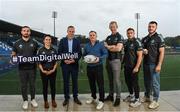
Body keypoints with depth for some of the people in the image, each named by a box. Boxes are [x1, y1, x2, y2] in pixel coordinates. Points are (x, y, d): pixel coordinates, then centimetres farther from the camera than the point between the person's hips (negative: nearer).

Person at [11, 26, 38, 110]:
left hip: (32, 67, 0)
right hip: (22, 68, 0)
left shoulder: (34, 43, 3)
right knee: (23, 85, 8)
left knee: (32, 84, 11)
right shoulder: (17, 43, 2)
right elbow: (13, 54, 11)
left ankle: (33, 99, 27)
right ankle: (25, 100, 23)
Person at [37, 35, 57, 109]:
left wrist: (53, 69, -7)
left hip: (52, 71, 1)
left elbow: (56, 61, 6)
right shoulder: (40, 50, 1)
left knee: (53, 86, 7)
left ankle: (53, 100, 20)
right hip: (44, 71, -1)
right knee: (45, 86, 5)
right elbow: (39, 62, 0)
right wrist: (42, 70, -11)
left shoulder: (54, 50, 5)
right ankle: (46, 101, 17)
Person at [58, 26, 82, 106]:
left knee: (75, 81, 8)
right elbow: (59, 52, 1)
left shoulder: (77, 41, 4)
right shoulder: (62, 40, 4)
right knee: (66, 82, 6)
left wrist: (74, 60, -13)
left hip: (74, 64, 0)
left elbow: (80, 53, 1)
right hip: (65, 64, 0)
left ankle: (75, 97, 21)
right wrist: (64, 60, -12)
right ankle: (66, 98, 17)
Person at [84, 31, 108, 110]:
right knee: (91, 83, 16)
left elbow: (105, 54, -6)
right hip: (89, 67, 5)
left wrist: (99, 58, -21)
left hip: (98, 66, -4)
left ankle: (101, 101, 3)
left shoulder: (100, 44, -3)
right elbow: (84, 55, 15)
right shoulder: (86, 46, 9)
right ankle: (93, 97, 34)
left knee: (100, 84, -4)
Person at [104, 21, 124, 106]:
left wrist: (108, 47, -5)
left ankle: (118, 97, 4)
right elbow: (104, 46, 3)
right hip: (108, 59, 7)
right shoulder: (108, 37, 16)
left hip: (116, 60, -7)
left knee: (116, 79, -5)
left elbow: (118, 48, -17)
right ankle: (110, 95, 24)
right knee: (110, 79, 14)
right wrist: (112, 46, -13)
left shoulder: (119, 37, -4)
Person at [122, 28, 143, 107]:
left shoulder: (137, 42, -11)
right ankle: (131, 95, 34)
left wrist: (137, 67, -21)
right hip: (126, 66, 7)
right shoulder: (126, 43, 10)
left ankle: (137, 100, 12)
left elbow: (140, 56, -16)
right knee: (128, 81, 15)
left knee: (134, 83, -1)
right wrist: (123, 62, 14)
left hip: (134, 67, -7)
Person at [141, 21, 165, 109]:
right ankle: (147, 96, 29)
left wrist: (159, 65, -16)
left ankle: (155, 101, 8)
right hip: (146, 64, 6)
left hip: (154, 64, -6)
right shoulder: (144, 39, 12)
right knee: (146, 81, 15)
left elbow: (161, 52, -9)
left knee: (155, 83, -1)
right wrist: (143, 51, -2)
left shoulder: (159, 38, -5)